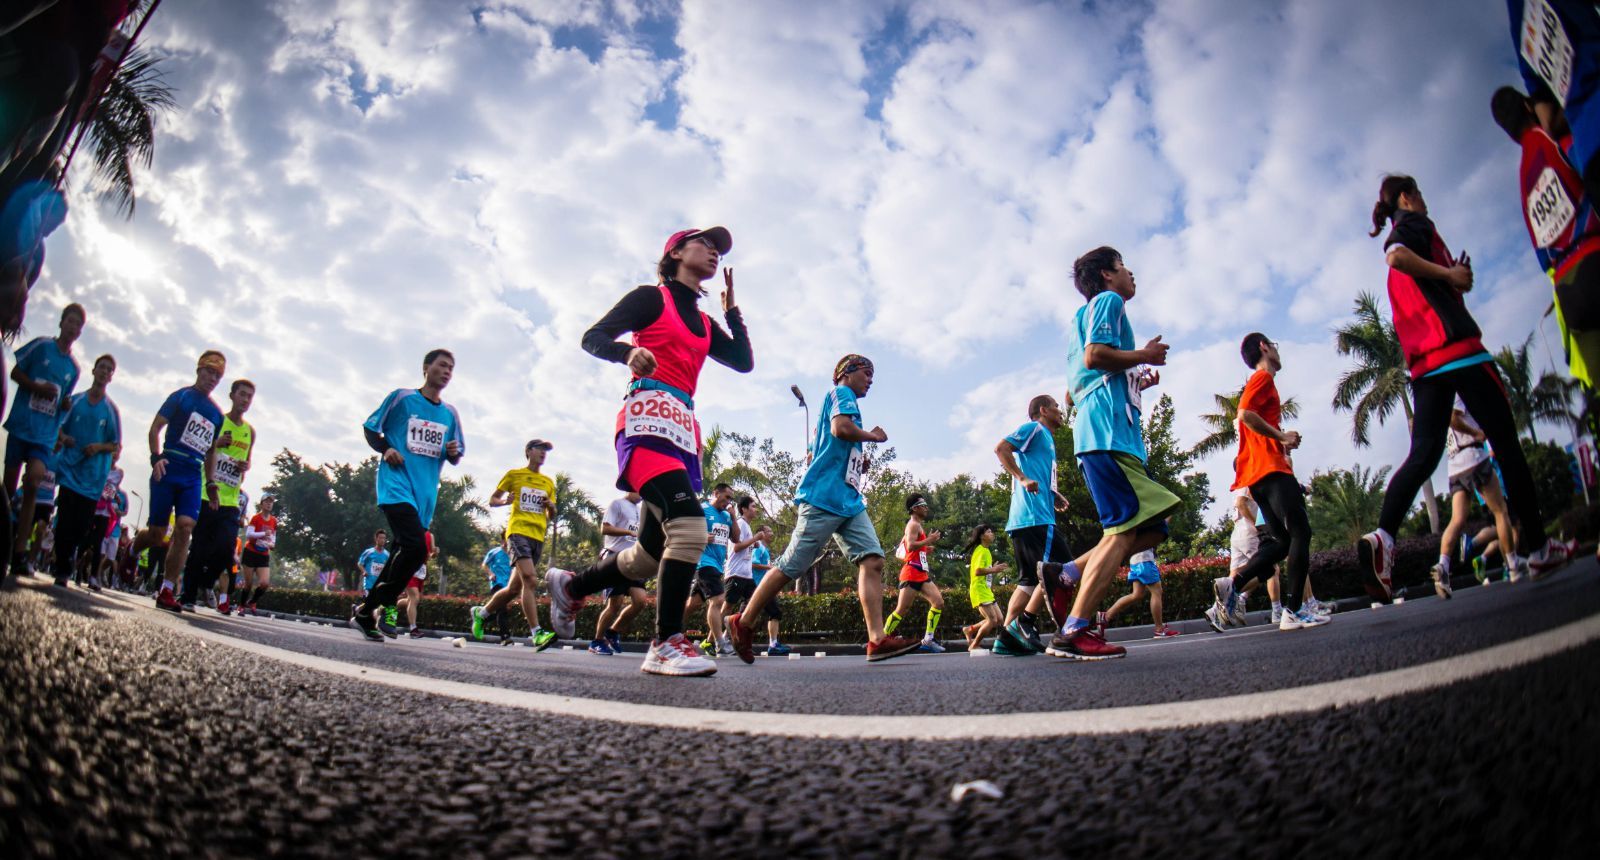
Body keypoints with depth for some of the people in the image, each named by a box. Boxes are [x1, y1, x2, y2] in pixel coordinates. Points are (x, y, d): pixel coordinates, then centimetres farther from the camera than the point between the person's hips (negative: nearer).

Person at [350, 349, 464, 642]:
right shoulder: (401, 397, 3)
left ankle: (367, 609, 21)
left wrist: (453, 452, -4)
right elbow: (370, 428, 9)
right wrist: (386, 449, -10)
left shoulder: (450, 414, 15)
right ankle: (371, 607, -6)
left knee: (405, 551, 6)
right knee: (416, 547, -22)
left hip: (426, 493, 6)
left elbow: (455, 458, 20)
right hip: (397, 485, -6)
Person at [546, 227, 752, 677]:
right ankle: (667, 643, -24)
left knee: (653, 555, 5)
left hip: (684, 430, 8)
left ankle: (570, 586, 30)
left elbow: (744, 362, 18)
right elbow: (592, 338, 1)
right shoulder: (651, 298, 8)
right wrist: (628, 352, -20)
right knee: (689, 525, -28)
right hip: (649, 419, -8)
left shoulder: (705, 324, 27)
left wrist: (732, 309, 19)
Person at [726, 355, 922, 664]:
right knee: (791, 566, -5)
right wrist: (873, 436, -4)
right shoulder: (842, 393, 1)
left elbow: (815, 454, 30)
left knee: (872, 560, -8)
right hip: (824, 498, -10)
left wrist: (859, 464, 20)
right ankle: (742, 624, 7)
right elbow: (840, 427, -21)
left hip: (849, 502, 10)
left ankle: (877, 639, -16)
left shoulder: (844, 399, 28)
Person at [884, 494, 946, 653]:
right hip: (912, 573, -10)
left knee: (939, 603, 1)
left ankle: (928, 640, -1)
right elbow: (910, 546, -24)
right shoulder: (913, 525, -8)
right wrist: (929, 540, -17)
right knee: (902, 609, -9)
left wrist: (926, 550, 19)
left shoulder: (917, 526, 22)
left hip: (921, 575, 10)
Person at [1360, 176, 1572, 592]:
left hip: (1423, 362, 8)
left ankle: (1383, 536, -26)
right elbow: (1396, 254, -22)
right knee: (1505, 441, 2)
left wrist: (1453, 277, 18)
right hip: (1456, 347, -7)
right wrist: (1449, 273, -15)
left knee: (1424, 453, -4)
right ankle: (1535, 546, 9)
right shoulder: (1415, 223, 2)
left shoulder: (1401, 242, 27)